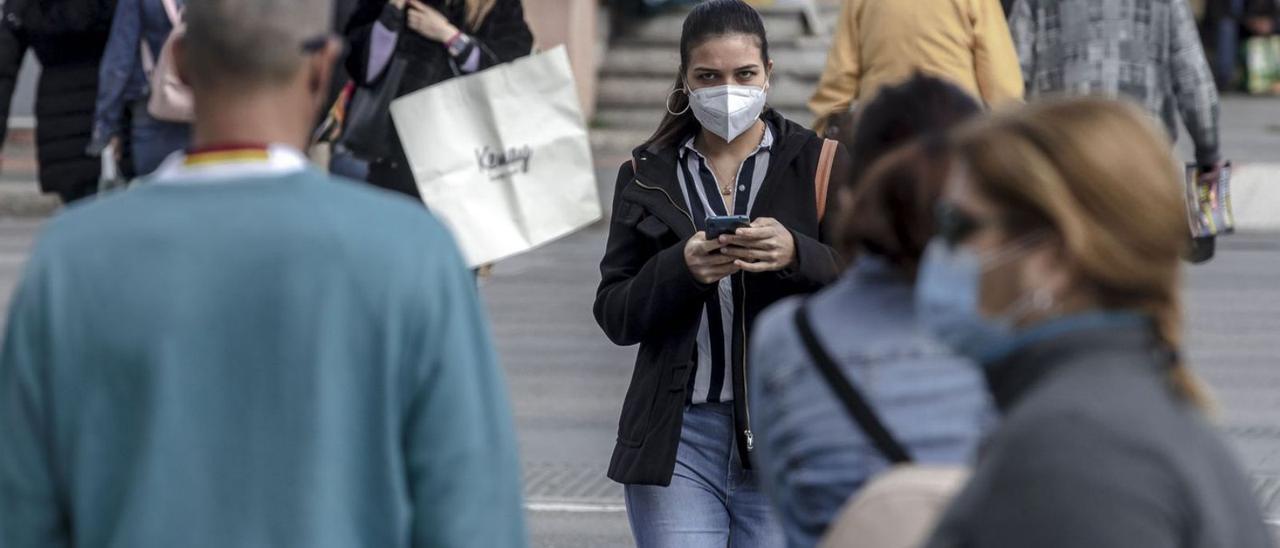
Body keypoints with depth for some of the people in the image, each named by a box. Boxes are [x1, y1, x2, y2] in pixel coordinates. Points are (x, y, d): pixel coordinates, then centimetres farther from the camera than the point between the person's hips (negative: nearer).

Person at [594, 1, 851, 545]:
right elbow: (613, 315, 5)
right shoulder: (647, 175, 10)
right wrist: (680, 269, -14)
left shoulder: (820, 164, 5)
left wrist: (796, 256, -22)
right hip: (678, 438, 1)